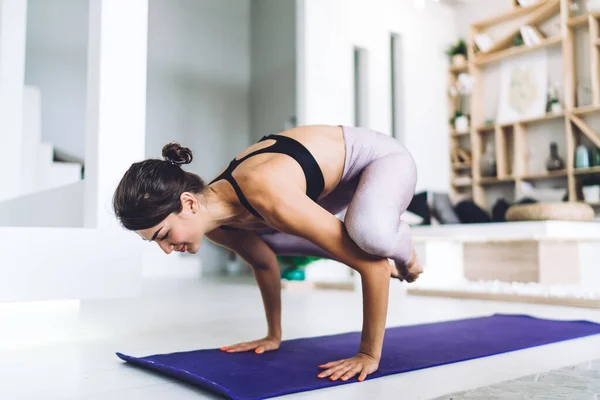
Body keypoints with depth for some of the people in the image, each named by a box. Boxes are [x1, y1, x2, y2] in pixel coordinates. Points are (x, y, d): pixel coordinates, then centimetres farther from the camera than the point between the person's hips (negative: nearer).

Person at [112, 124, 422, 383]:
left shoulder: (266, 195, -41)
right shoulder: (212, 215, -15)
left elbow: (373, 265, -35)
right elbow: (263, 262, 6)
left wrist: (369, 354, -28)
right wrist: (274, 335, 11)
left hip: (380, 156, -7)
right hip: (336, 170, 7)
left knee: (369, 232, -39)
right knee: (258, 239, 8)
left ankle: (402, 251, 0)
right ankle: (377, 252, 16)